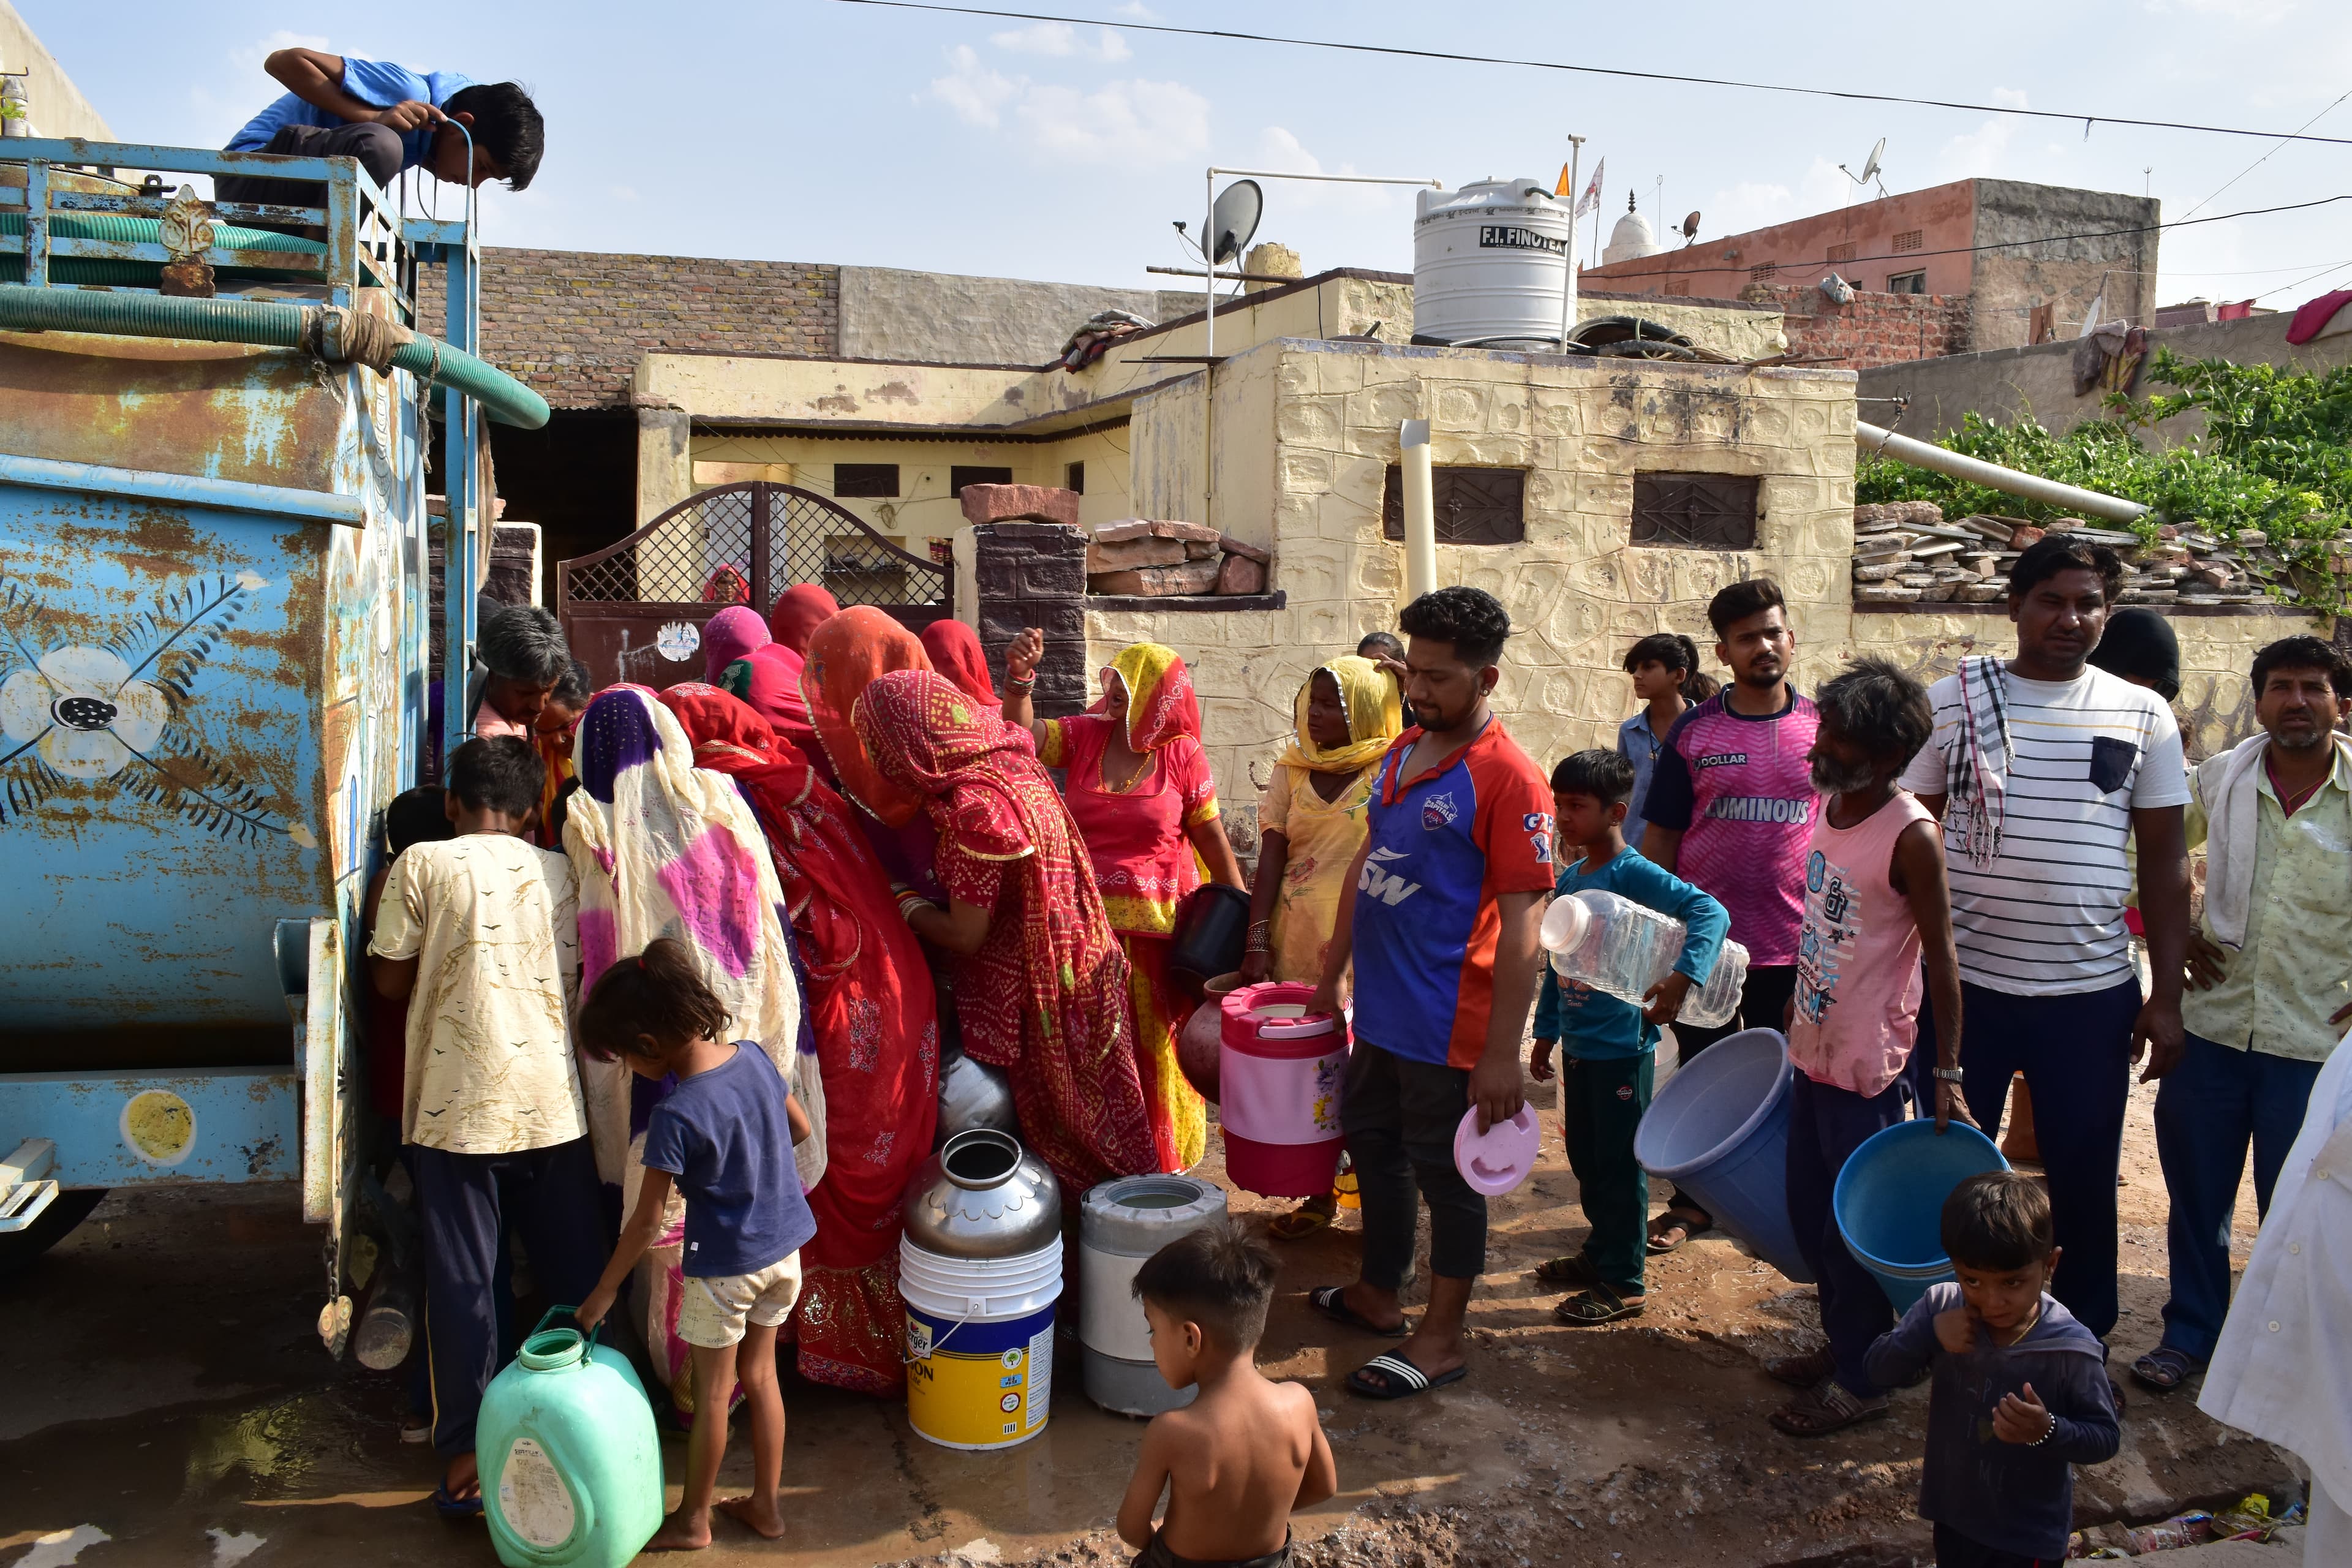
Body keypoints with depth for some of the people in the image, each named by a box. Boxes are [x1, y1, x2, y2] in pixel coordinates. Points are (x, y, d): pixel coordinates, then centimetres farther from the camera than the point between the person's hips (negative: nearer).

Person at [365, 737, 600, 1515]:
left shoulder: (422, 864, -2)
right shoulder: (561, 873, 5)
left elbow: (389, 978, 1)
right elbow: (581, 982, 8)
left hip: (456, 1103, -2)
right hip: (553, 1101, 2)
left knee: (462, 1281, 8)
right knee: (575, 1276, 13)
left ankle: (467, 1454, 13)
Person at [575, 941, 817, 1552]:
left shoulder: (676, 1116, -25)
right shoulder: (753, 1056, -8)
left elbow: (648, 1221, -18)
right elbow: (800, 1128, 7)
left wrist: (604, 1292, -6)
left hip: (726, 1266, -6)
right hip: (785, 1249, 6)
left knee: (712, 1394, 12)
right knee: (760, 1375, 20)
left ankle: (693, 1519, 29)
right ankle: (766, 1505, 31)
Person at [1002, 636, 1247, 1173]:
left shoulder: (1183, 755, -4)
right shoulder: (1085, 735, 2)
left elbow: (1214, 843, -1)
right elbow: (1022, 735, -10)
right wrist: (1019, 679, -26)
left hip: (1157, 926, -2)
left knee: (1155, 1047, 8)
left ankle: (1161, 1164, 26)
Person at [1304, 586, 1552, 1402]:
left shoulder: (1508, 778, -17)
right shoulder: (1402, 753, 8)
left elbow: (1521, 925, -19)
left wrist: (1503, 1053, -21)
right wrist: (1332, 973, 20)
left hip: (1448, 1027, -8)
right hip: (1380, 1012, 8)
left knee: (1447, 1174, 7)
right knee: (1374, 1147, 21)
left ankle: (1441, 1338, 23)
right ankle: (1376, 1295, 41)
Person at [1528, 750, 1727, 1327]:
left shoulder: (1635, 875, -17)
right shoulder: (1570, 877, 8)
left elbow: (1710, 913, -29)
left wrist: (1682, 977, -42)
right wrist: (1546, 1031, 18)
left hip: (1621, 1047, -8)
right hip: (1578, 1046, 8)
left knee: (1619, 1164, 3)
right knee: (1585, 1157, 19)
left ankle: (1624, 1283, 14)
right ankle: (1601, 1251, 36)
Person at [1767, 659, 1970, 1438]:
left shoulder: (1911, 836, -19)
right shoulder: (1830, 805, 4)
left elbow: (1940, 959, -16)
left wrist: (1948, 1073, -15)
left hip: (1868, 1064, -8)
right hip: (1813, 1050, 8)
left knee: (1854, 1226, 5)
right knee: (1809, 1212, 18)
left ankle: (1860, 1381, 21)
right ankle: (1842, 1343, 37)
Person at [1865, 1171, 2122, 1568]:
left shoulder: (2072, 1350, -25)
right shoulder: (1939, 1308, -16)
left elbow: (2106, 1438, -16)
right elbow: (1881, 1371, -9)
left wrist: (2048, 1431, -36)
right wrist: (1929, 1334, -27)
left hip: (2029, 1534, -4)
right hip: (1952, 1510, 4)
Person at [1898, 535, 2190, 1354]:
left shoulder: (2142, 715, 3)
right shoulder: (1954, 699, 0)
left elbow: (2164, 858, 5)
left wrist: (2167, 995, 1)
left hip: (2093, 989, 1)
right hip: (1962, 980, 0)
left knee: (2085, 1179, 11)